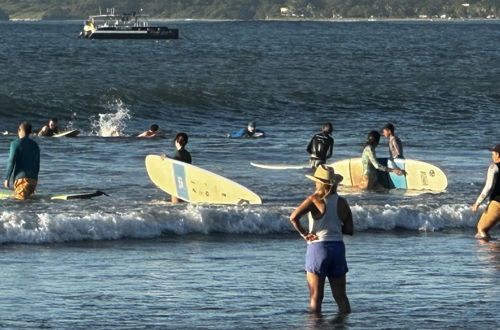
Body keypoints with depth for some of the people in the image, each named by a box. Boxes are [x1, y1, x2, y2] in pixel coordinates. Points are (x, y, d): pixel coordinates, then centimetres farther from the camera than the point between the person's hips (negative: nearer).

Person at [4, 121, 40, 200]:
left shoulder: (16, 143, -2)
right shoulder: (35, 145, 16)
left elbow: (11, 162, -8)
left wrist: (7, 179, -2)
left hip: (21, 178, -6)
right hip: (33, 179, 6)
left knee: (21, 199, -14)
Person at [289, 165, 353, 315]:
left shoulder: (315, 200, -10)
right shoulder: (342, 203, 2)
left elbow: (294, 217, -22)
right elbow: (350, 230, 5)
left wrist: (303, 233, -10)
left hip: (317, 247, -4)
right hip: (338, 248, 4)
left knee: (316, 297, 3)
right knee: (341, 296, 13)